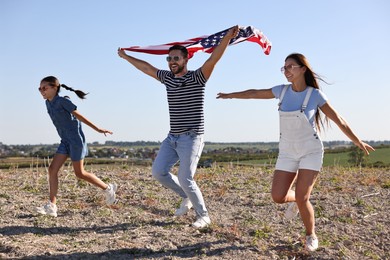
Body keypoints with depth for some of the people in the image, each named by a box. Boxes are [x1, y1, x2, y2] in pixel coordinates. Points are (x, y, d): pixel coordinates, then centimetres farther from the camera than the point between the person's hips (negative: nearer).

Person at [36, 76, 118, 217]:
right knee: (52, 169, -4)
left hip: (76, 139, -8)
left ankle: (108, 188, 17)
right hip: (65, 141, 8)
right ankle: (52, 206, -3)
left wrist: (97, 129, -8)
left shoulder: (62, 101, -14)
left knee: (79, 173, -1)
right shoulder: (48, 103, 9)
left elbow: (79, 116, -12)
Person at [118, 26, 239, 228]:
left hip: (191, 138, -7)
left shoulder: (197, 78, -8)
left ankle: (203, 215, 6)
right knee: (158, 171, 4)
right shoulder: (167, 77, 10)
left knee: (185, 178, -12)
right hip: (172, 137, 7)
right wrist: (126, 57, 34)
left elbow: (213, 59, -24)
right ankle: (187, 197, 24)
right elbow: (146, 67, 24)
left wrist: (227, 37, -38)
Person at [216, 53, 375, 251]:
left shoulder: (315, 95, -10)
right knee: (278, 197, -8)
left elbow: (339, 120, -3)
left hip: (311, 151, -4)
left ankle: (311, 235, 13)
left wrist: (358, 142, 5)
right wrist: (230, 95, 23)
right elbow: (254, 93, 13)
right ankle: (296, 199, 29)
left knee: (302, 198, -14)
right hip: (287, 152, 4)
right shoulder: (282, 91, 0)